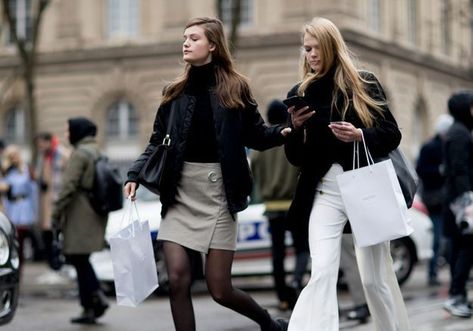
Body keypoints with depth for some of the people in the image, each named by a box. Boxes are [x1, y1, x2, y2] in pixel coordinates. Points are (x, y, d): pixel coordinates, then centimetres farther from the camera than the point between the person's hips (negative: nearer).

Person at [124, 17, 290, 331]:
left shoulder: (235, 88, 1)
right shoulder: (175, 92, 9)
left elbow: (256, 136, 2)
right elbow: (158, 142, 10)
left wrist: (284, 132, -18)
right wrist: (136, 175, -4)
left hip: (217, 191, -3)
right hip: (180, 193, 3)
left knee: (220, 289, -1)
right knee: (178, 279, -7)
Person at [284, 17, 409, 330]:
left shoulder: (364, 83, 1)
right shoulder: (300, 93, 8)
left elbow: (392, 135, 0)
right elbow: (296, 159, 9)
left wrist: (360, 136, -18)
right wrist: (296, 128, -10)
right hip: (325, 191, 1)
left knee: (376, 277, 7)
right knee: (322, 274, -13)